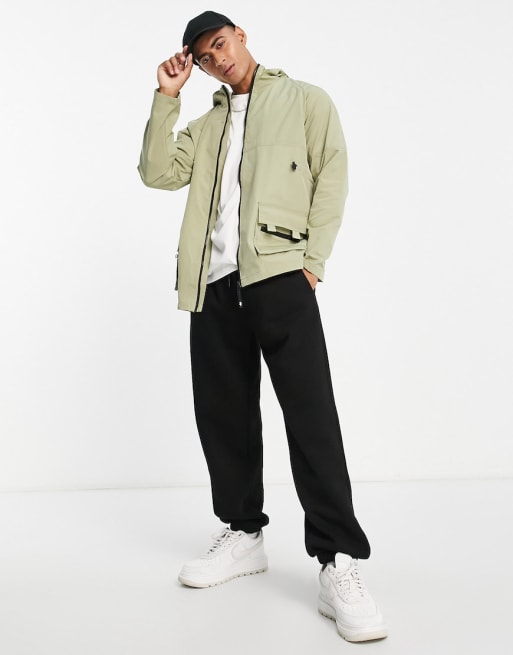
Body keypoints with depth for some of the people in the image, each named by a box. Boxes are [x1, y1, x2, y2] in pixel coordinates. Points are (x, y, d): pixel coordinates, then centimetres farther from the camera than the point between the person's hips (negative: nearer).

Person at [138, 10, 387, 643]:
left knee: (310, 413, -14)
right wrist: (167, 96, 10)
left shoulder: (305, 100, 13)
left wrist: (311, 259, -9)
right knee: (223, 415, 6)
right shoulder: (206, 124, 26)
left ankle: (338, 564, -12)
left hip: (279, 274, -5)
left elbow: (332, 176, 2)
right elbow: (157, 173, 14)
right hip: (213, 283, 6)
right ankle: (244, 533, 22)